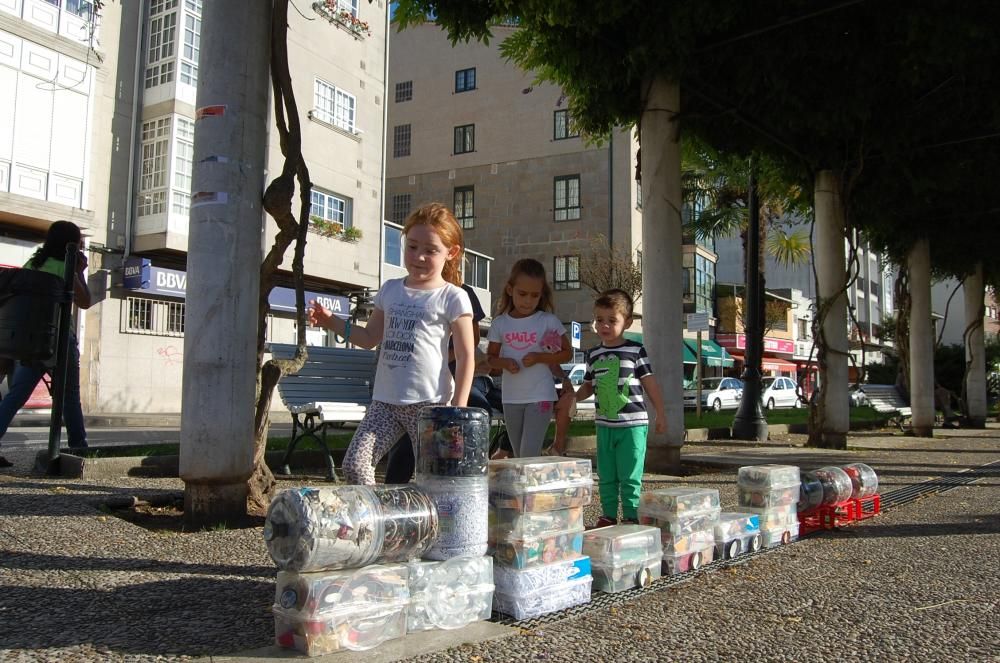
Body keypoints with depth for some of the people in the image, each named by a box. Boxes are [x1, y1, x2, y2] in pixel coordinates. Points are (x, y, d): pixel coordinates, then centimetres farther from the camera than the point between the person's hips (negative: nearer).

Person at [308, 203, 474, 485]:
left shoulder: (452, 298, -2)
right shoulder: (390, 290, 13)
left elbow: (465, 357, -4)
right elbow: (370, 337, 23)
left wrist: (458, 409, -10)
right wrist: (331, 322, 9)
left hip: (428, 403, -5)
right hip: (385, 401, 5)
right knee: (355, 464, -7)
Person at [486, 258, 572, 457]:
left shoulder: (548, 321, -5)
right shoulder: (500, 323, 2)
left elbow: (567, 353, 1)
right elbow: (490, 357, 11)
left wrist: (539, 358, -15)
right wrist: (504, 363, -12)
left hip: (540, 396, -4)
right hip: (511, 398, 4)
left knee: (529, 455, -12)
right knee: (518, 456, 14)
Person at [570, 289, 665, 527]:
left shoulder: (635, 350, -4)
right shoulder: (593, 354, 9)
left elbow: (649, 383, 1)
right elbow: (589, 385, 19)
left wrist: (660, 413, 3)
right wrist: (573, 396, 0)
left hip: (633, 423, -4)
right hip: (604, 425, 5)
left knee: (630, 477, -1)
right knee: (606, 476, 11)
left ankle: (632, 517, 9)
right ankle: (608, 515, 22)